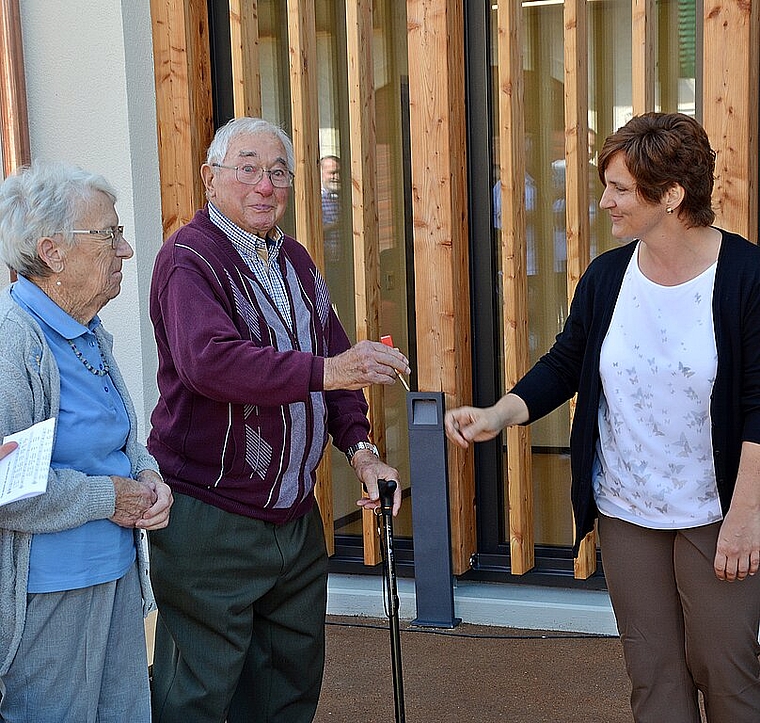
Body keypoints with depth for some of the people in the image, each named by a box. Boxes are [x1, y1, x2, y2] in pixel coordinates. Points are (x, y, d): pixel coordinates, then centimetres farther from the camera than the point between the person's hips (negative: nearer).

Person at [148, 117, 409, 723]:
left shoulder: (295, 260, 13)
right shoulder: (189, 258, -13)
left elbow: (337, 356, 15)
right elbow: (209, 360, -31)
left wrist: (360, 448, 0)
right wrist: (324, 371, -40)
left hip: (296, 515, 8)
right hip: (211, 524, -8)